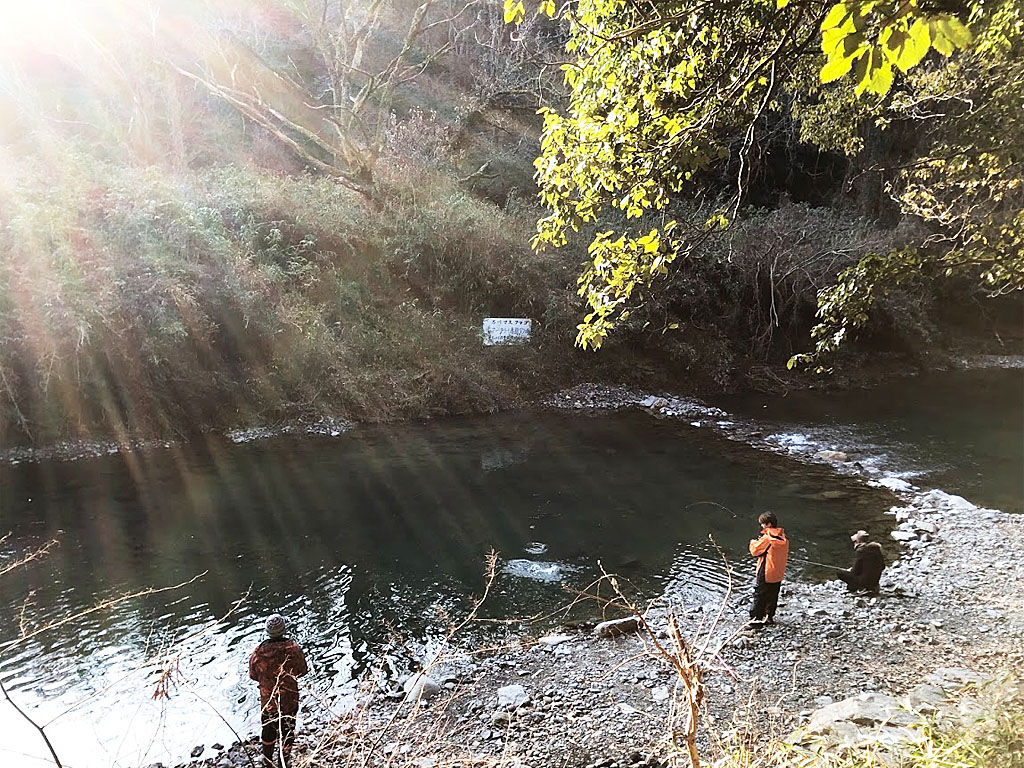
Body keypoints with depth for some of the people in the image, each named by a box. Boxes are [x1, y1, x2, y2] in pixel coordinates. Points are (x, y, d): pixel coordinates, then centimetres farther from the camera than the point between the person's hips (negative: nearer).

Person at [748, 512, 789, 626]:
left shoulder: (767, 538, -20)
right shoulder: (783, 537, 3)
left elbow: (755, 550, -13)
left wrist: (754, 542, 5)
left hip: (766, 573, -7)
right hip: (778, 573, 7)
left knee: (759, 595, 1)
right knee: (773, 596, 17)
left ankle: (756, 617, 3)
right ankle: (769, 617, 25)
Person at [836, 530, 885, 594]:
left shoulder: (860, 551, -16)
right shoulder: (877, 548, 3)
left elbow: (856, 571, -13)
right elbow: (882, 566, 10)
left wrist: (850, 570, 9)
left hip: (865, 581, -7)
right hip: (876, 581, 7)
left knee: (839, 573, -1)